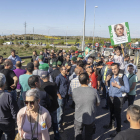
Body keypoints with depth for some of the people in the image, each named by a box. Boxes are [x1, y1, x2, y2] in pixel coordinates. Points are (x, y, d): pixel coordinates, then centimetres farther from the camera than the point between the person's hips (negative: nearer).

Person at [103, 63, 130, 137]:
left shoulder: (123, 77, -15)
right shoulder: (112, 76, 5)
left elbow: (127, 89, -20)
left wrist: (117, 85, -23)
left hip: (118, 99, -6)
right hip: (111, 97, 6)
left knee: (117, 114, 3)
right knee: (111, 112, 22)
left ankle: (118, 130, 22)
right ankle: (111, 125, 44)